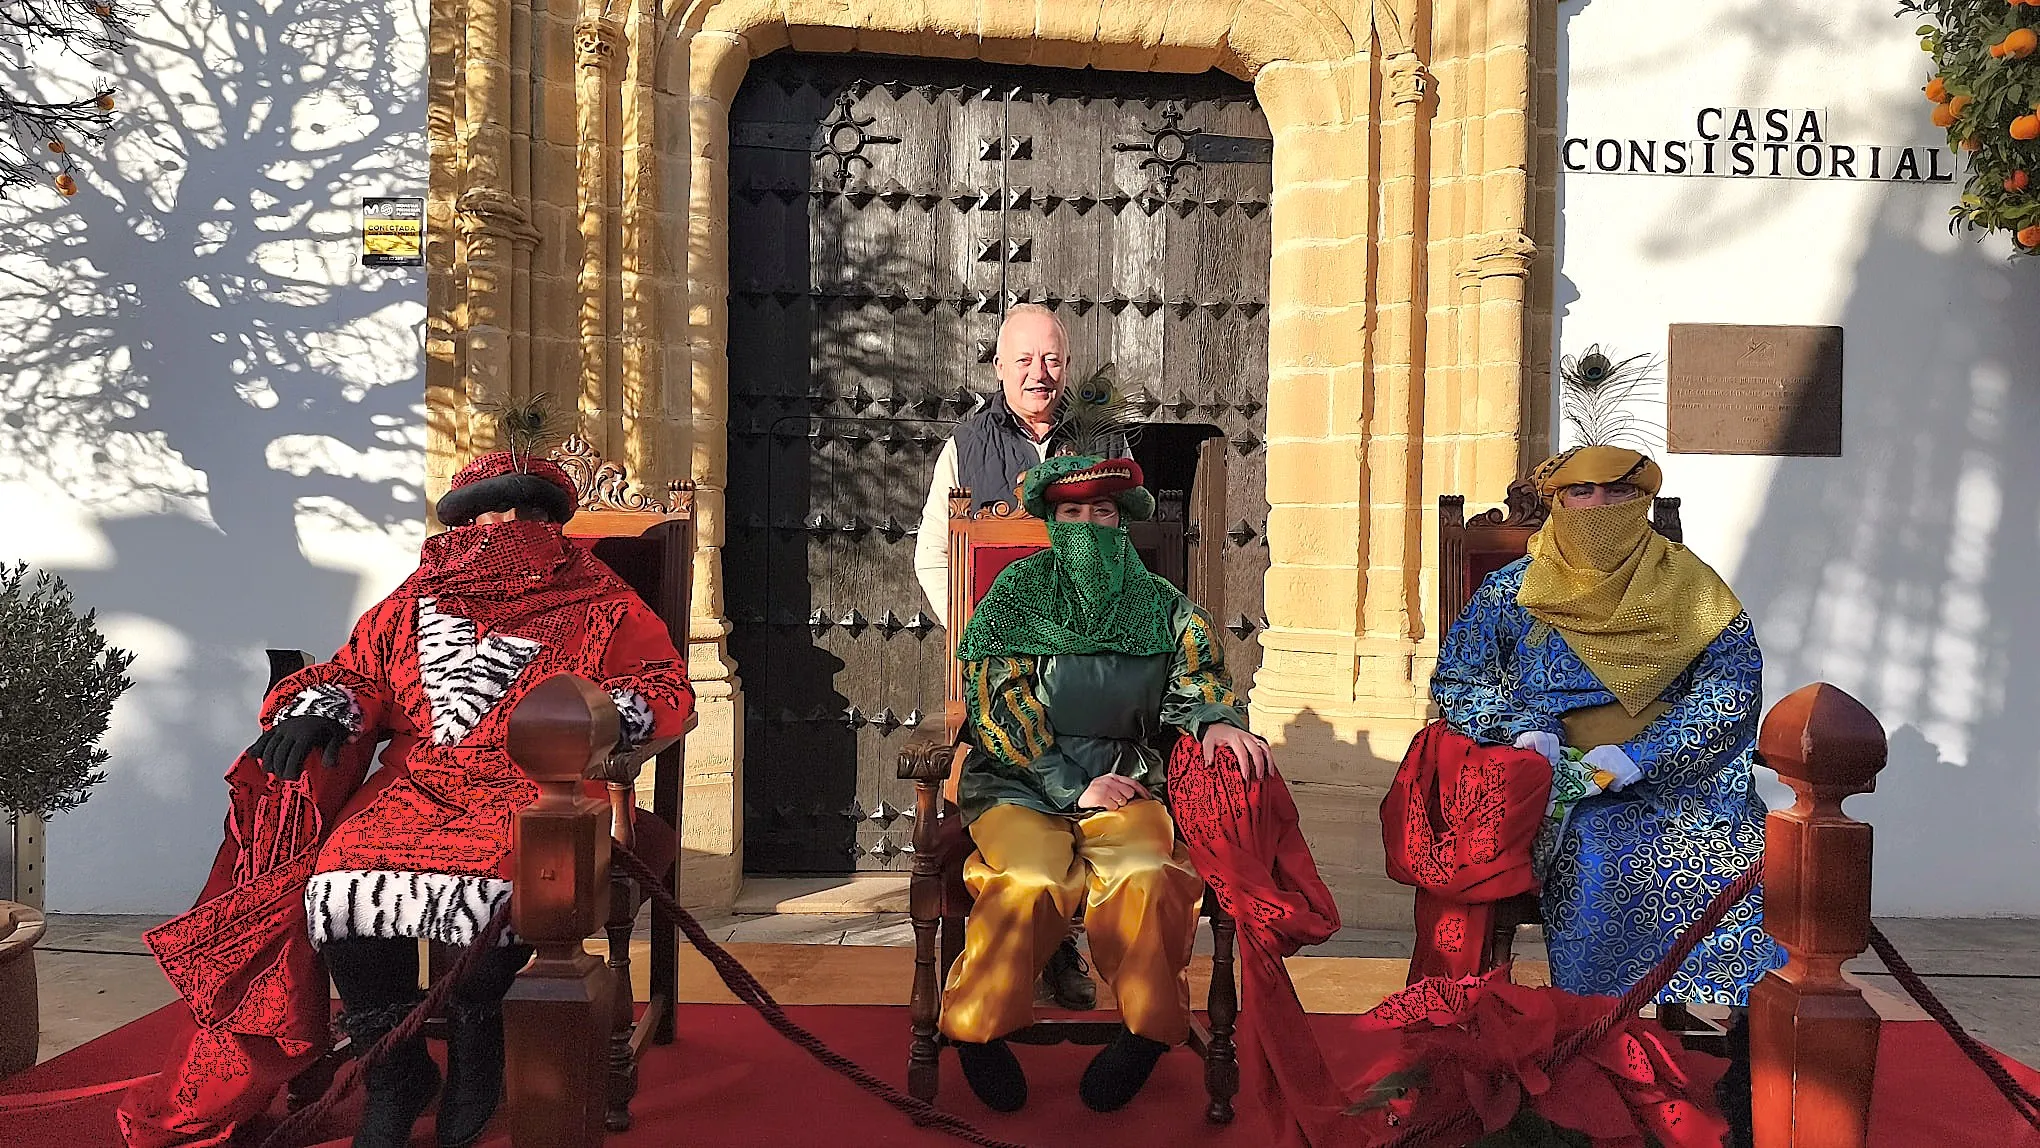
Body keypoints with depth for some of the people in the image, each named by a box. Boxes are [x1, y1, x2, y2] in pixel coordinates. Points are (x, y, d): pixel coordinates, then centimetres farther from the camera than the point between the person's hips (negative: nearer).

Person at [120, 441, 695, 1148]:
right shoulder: (414, 602, 26)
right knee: (341, 881, -26)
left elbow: (667, 683, 8)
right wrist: (322, 706, 1)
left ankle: (471, 1051, -5)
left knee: (494, 885, -36)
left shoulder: (599, 606, 16)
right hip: (416, 783, 3)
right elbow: (357, 672, 25)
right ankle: (395, 1074, -6)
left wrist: (616, 711, -15)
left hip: (536, 785, -3)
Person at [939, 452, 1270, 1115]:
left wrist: (1214, 720, -16)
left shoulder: (1155, 603, 14)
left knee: (1144, 874, -30)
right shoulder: (1017, 593, 5)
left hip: (1122, 777, 2)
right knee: (1033, 879, -31)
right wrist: (1072, 786, -10)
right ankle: (977, 1028, -10)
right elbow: (996, 700, -2)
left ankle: (1148, 1030, -9)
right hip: (1020, 780, -2)